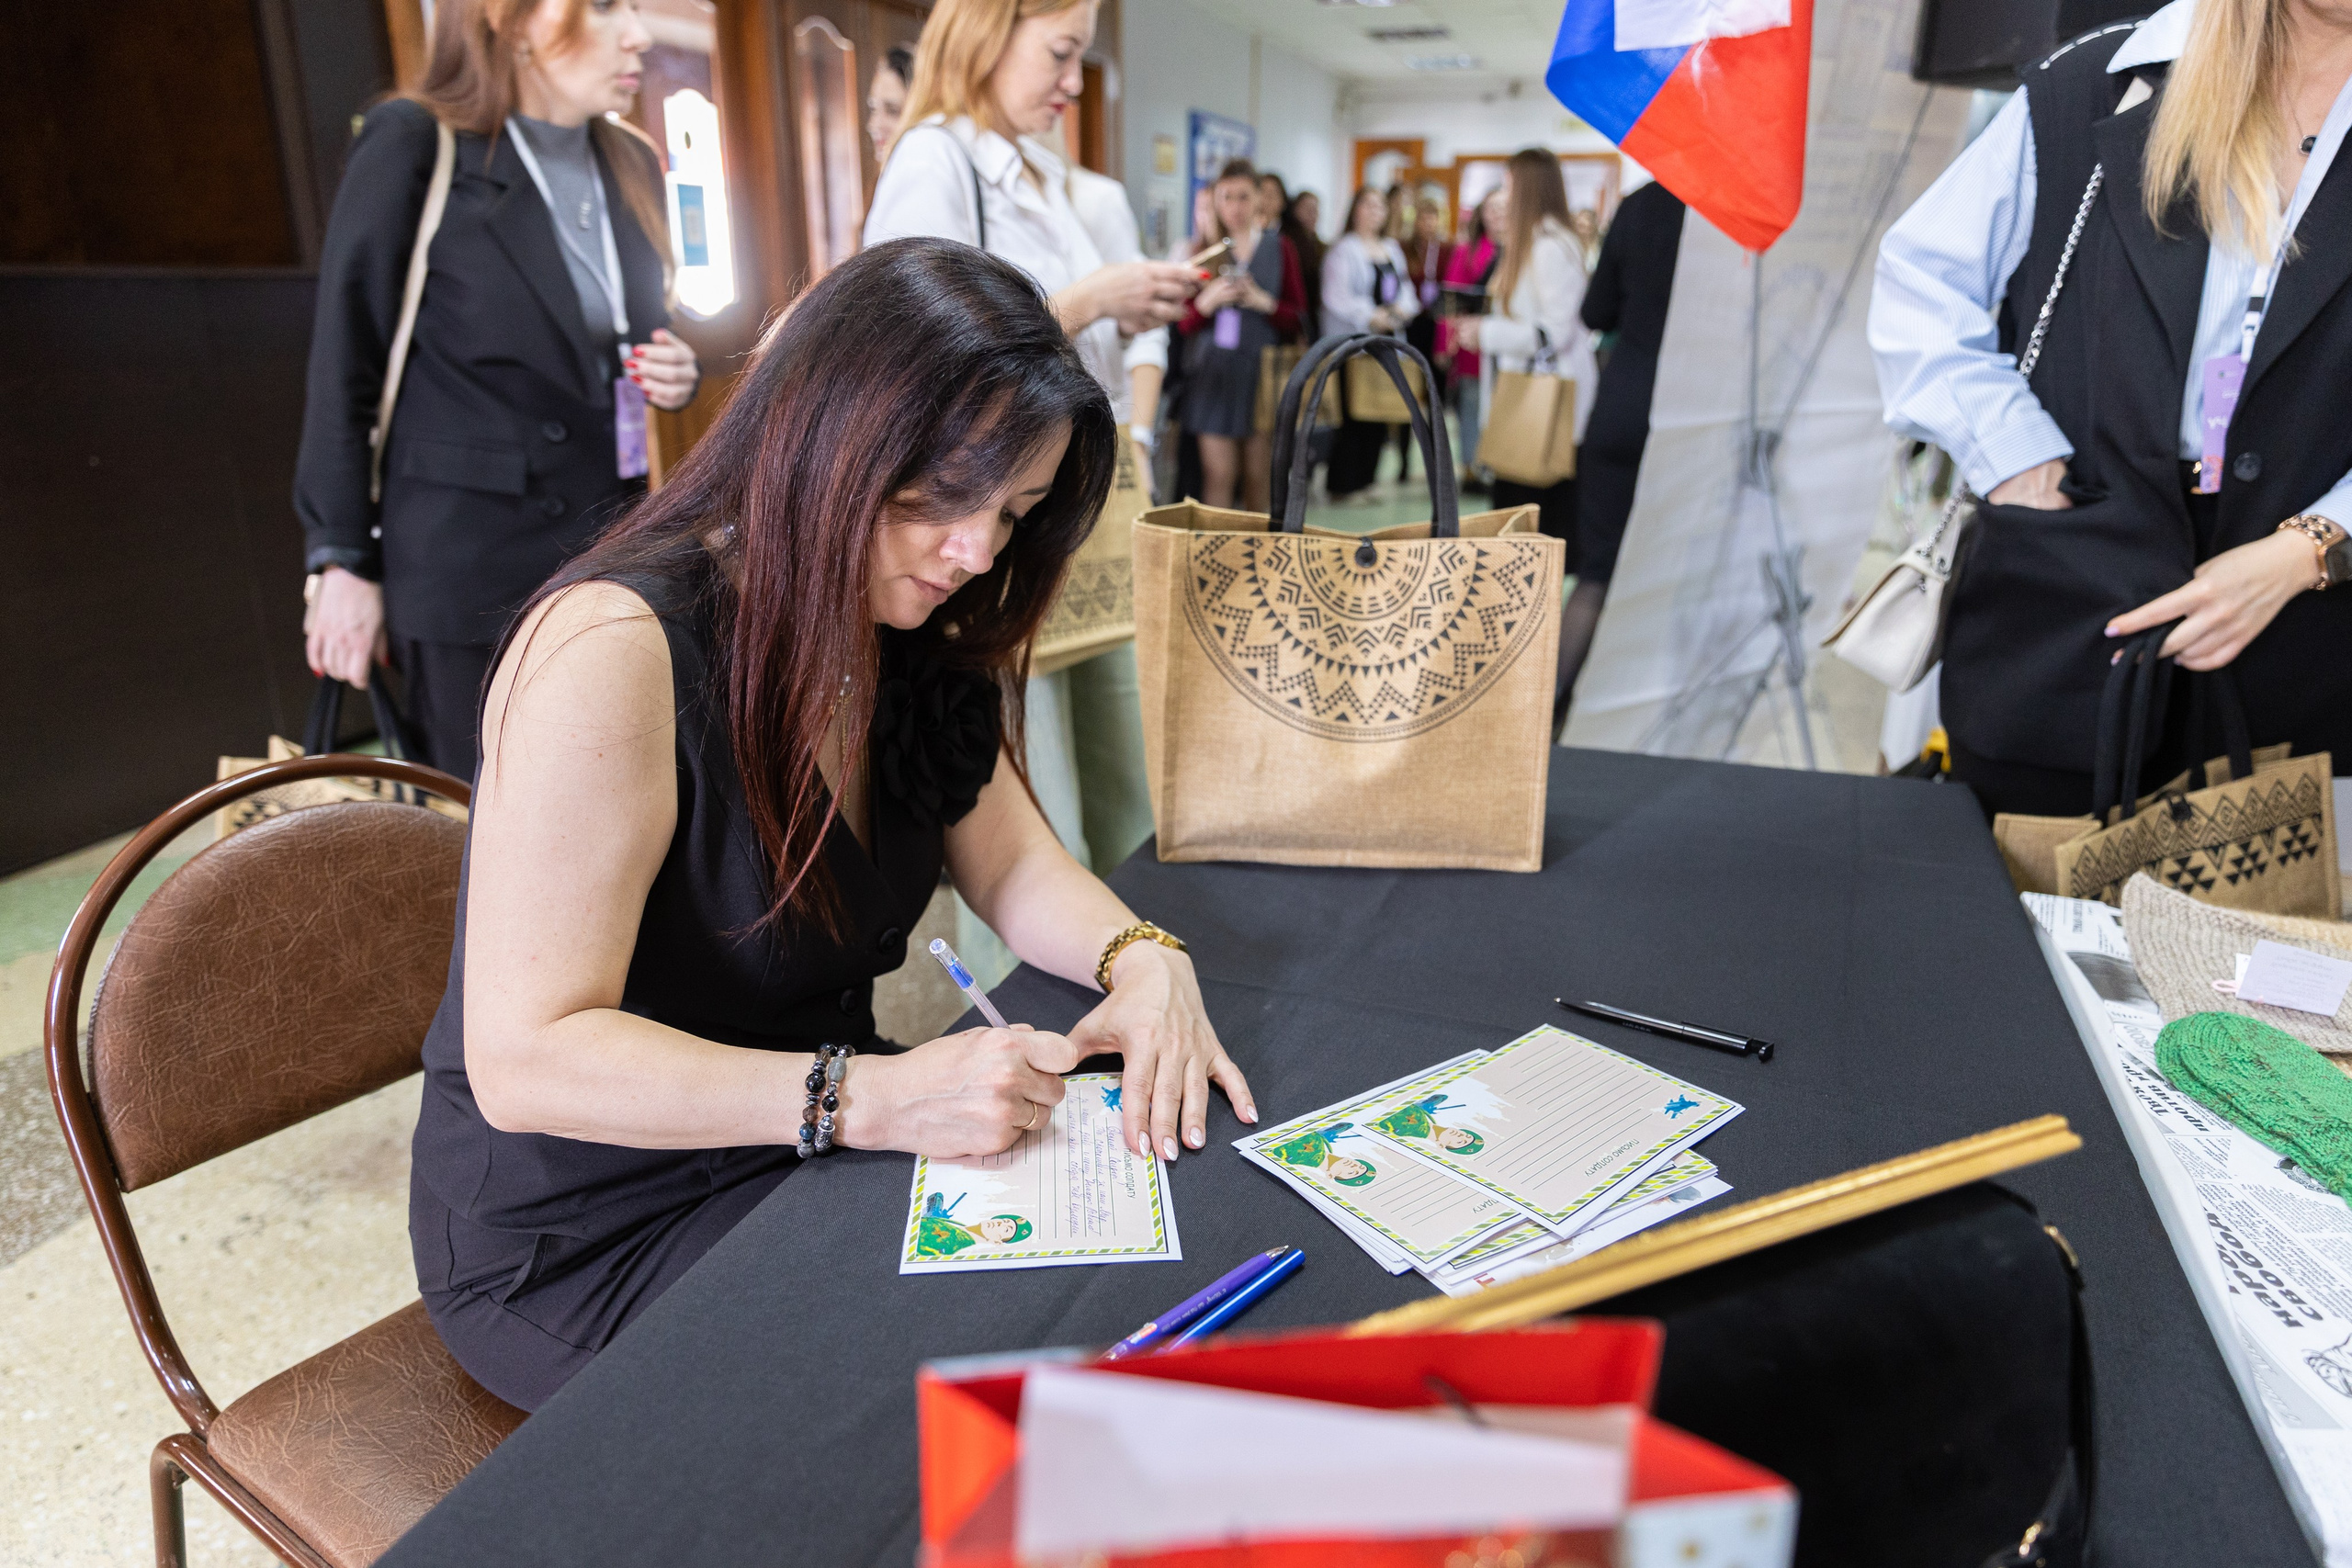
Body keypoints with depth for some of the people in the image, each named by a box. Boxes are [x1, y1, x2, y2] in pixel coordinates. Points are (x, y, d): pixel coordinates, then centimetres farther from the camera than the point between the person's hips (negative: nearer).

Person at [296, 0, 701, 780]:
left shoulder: (633, 168, 9)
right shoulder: (411, 145, -8)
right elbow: (345, 366, -5)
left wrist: (673, 377, -1)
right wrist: (341, 558, -6)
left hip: (612, 554, 5)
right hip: (467, 567, -5)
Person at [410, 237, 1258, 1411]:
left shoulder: (904, 632, -1)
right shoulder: (614, 647, -25)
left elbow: (1008, 862, 4)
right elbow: (526, 1060, -27)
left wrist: (1139, 957, -16)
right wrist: (872, 1098, -35)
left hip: (807, 1154, 7)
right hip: (586, 1238, -6)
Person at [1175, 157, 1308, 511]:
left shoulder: (1279, 248, 9)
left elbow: (1298, 319, 5)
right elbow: (1181, 323, 7)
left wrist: (1264, 302, -12)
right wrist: (1206, 302, -13)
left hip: (1261, 371, 1)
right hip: (1213, 371, 0)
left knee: (1257, 475, 3)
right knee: (1219, 473, -6)